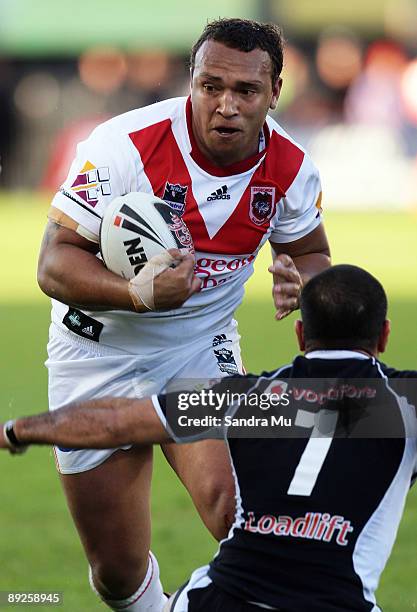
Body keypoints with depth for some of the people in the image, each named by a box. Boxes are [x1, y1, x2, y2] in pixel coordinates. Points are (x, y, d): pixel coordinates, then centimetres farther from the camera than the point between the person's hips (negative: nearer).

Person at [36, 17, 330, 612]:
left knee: (236, 509, -28)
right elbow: (55, 263, -22)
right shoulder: (126, 144, -24)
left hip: (202, 346, 2)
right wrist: (138, 293, -40)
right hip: (100, 355, -2)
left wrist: (297, 281, -17)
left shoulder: (291, 167, -11)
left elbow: (310, 254, 9)